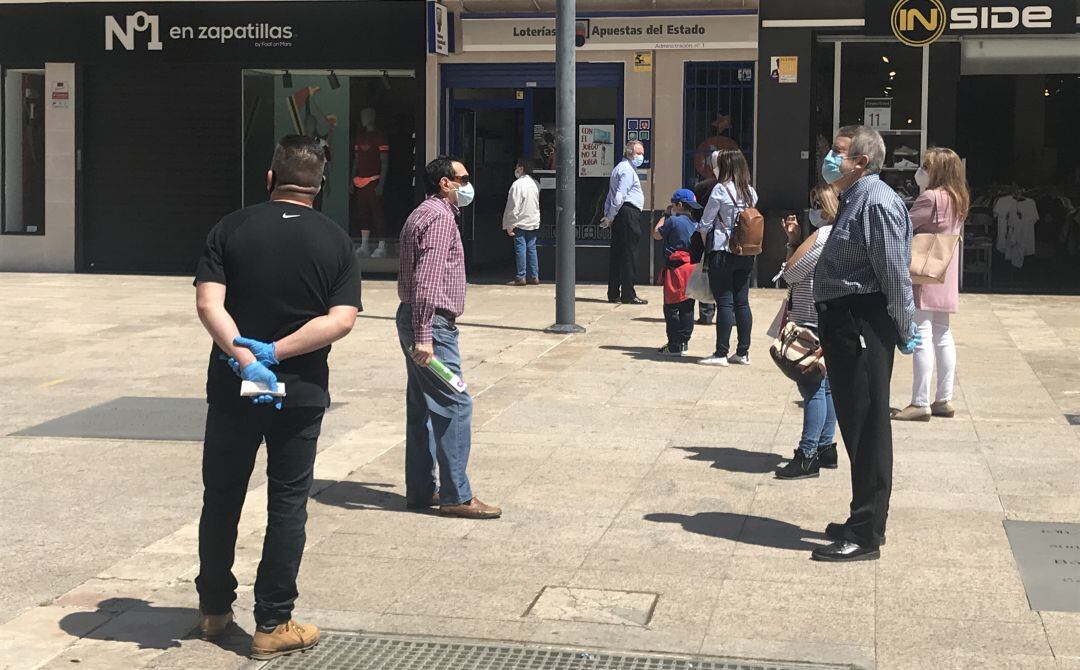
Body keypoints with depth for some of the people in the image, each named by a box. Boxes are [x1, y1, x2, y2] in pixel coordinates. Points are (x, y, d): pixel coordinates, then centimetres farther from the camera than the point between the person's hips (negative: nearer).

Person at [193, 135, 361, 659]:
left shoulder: (232, 229, -2)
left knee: (221, 498, 16)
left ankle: (215, 609, 29)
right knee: (287, 506, 8)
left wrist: (245, 359, -21)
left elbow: (208, 303, -15)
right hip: (302, 393, -1)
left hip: (232, 390, 1)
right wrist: (276, 353, -16)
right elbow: (341, 320, -13)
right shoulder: (335, 241, -2)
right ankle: (272, 625, 10)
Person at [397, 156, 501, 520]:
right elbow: (427, 280, -23)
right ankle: (456, 496, -7)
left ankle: (421, 490, 18)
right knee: (454, 406, -9)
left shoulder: (423, 213, 20)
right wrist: (423, 336, -27)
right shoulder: (439, 217, -14)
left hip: (414, 319, 11)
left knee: (422, 408, 13)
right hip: (432, 324, -11)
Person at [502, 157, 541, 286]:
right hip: (534, 222, 6)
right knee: (532, 248, 10)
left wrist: (509, 226, -12)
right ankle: (534, 276, 12)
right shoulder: (535, 184, 6)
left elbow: (514, 207, -15)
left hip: (521, 223, -6)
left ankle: (521, 277, -2)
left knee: (520, 249, -3)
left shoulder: (518, 184, -15)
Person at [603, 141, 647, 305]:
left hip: (620, 216, 10)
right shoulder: (627, 170, -9)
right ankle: (628, 295, -7)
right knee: (628, 254, -8)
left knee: (616, 254, 9)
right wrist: (610, 217, -13)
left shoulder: (620, 168, 24)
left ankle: (613, 294, 12)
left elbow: (612, 195, 21)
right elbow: (619, 196, -17)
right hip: (628, 213, -10)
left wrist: (608, 215, 15)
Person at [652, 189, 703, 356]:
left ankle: (674, 345, -5)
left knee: (671, 308, -3)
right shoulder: (695, 225, 10)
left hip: (676, 269, -7)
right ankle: (684, 342, 17)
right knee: (687, 308, 12)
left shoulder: (673, 221, -11)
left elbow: (656, 234, 0)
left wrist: (665, 215, 7)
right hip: (692, 269, 7)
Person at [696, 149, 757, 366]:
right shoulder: (751, 191, 7)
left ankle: (721, 354, -2)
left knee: (724, 302, -4)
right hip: (746, 254, 6)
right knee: (742, 302, 9)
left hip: (722, 252, -6)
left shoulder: (721, 189, -10)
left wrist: (700, 232, 14)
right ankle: (743, 352, 13)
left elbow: (705, 224, -5)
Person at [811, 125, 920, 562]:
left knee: (867, 426, -4)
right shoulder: (853, 201, 17)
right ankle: (864, 520, 30)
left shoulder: (877, 203, -16)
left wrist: (902, 333, -15)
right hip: (843, 323, 11)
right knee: (855, 423, 17)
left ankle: (866, 535, 2)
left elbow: (895, 275, -19)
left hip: (864, 325, -11)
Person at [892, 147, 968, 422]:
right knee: (942, 335, 13)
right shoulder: (956, 199, 12)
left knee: (922, 336, -8)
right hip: (946, 276, 9)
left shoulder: (931, 197, -16)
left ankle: (920, 403, -8)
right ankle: (944, 400, 18)